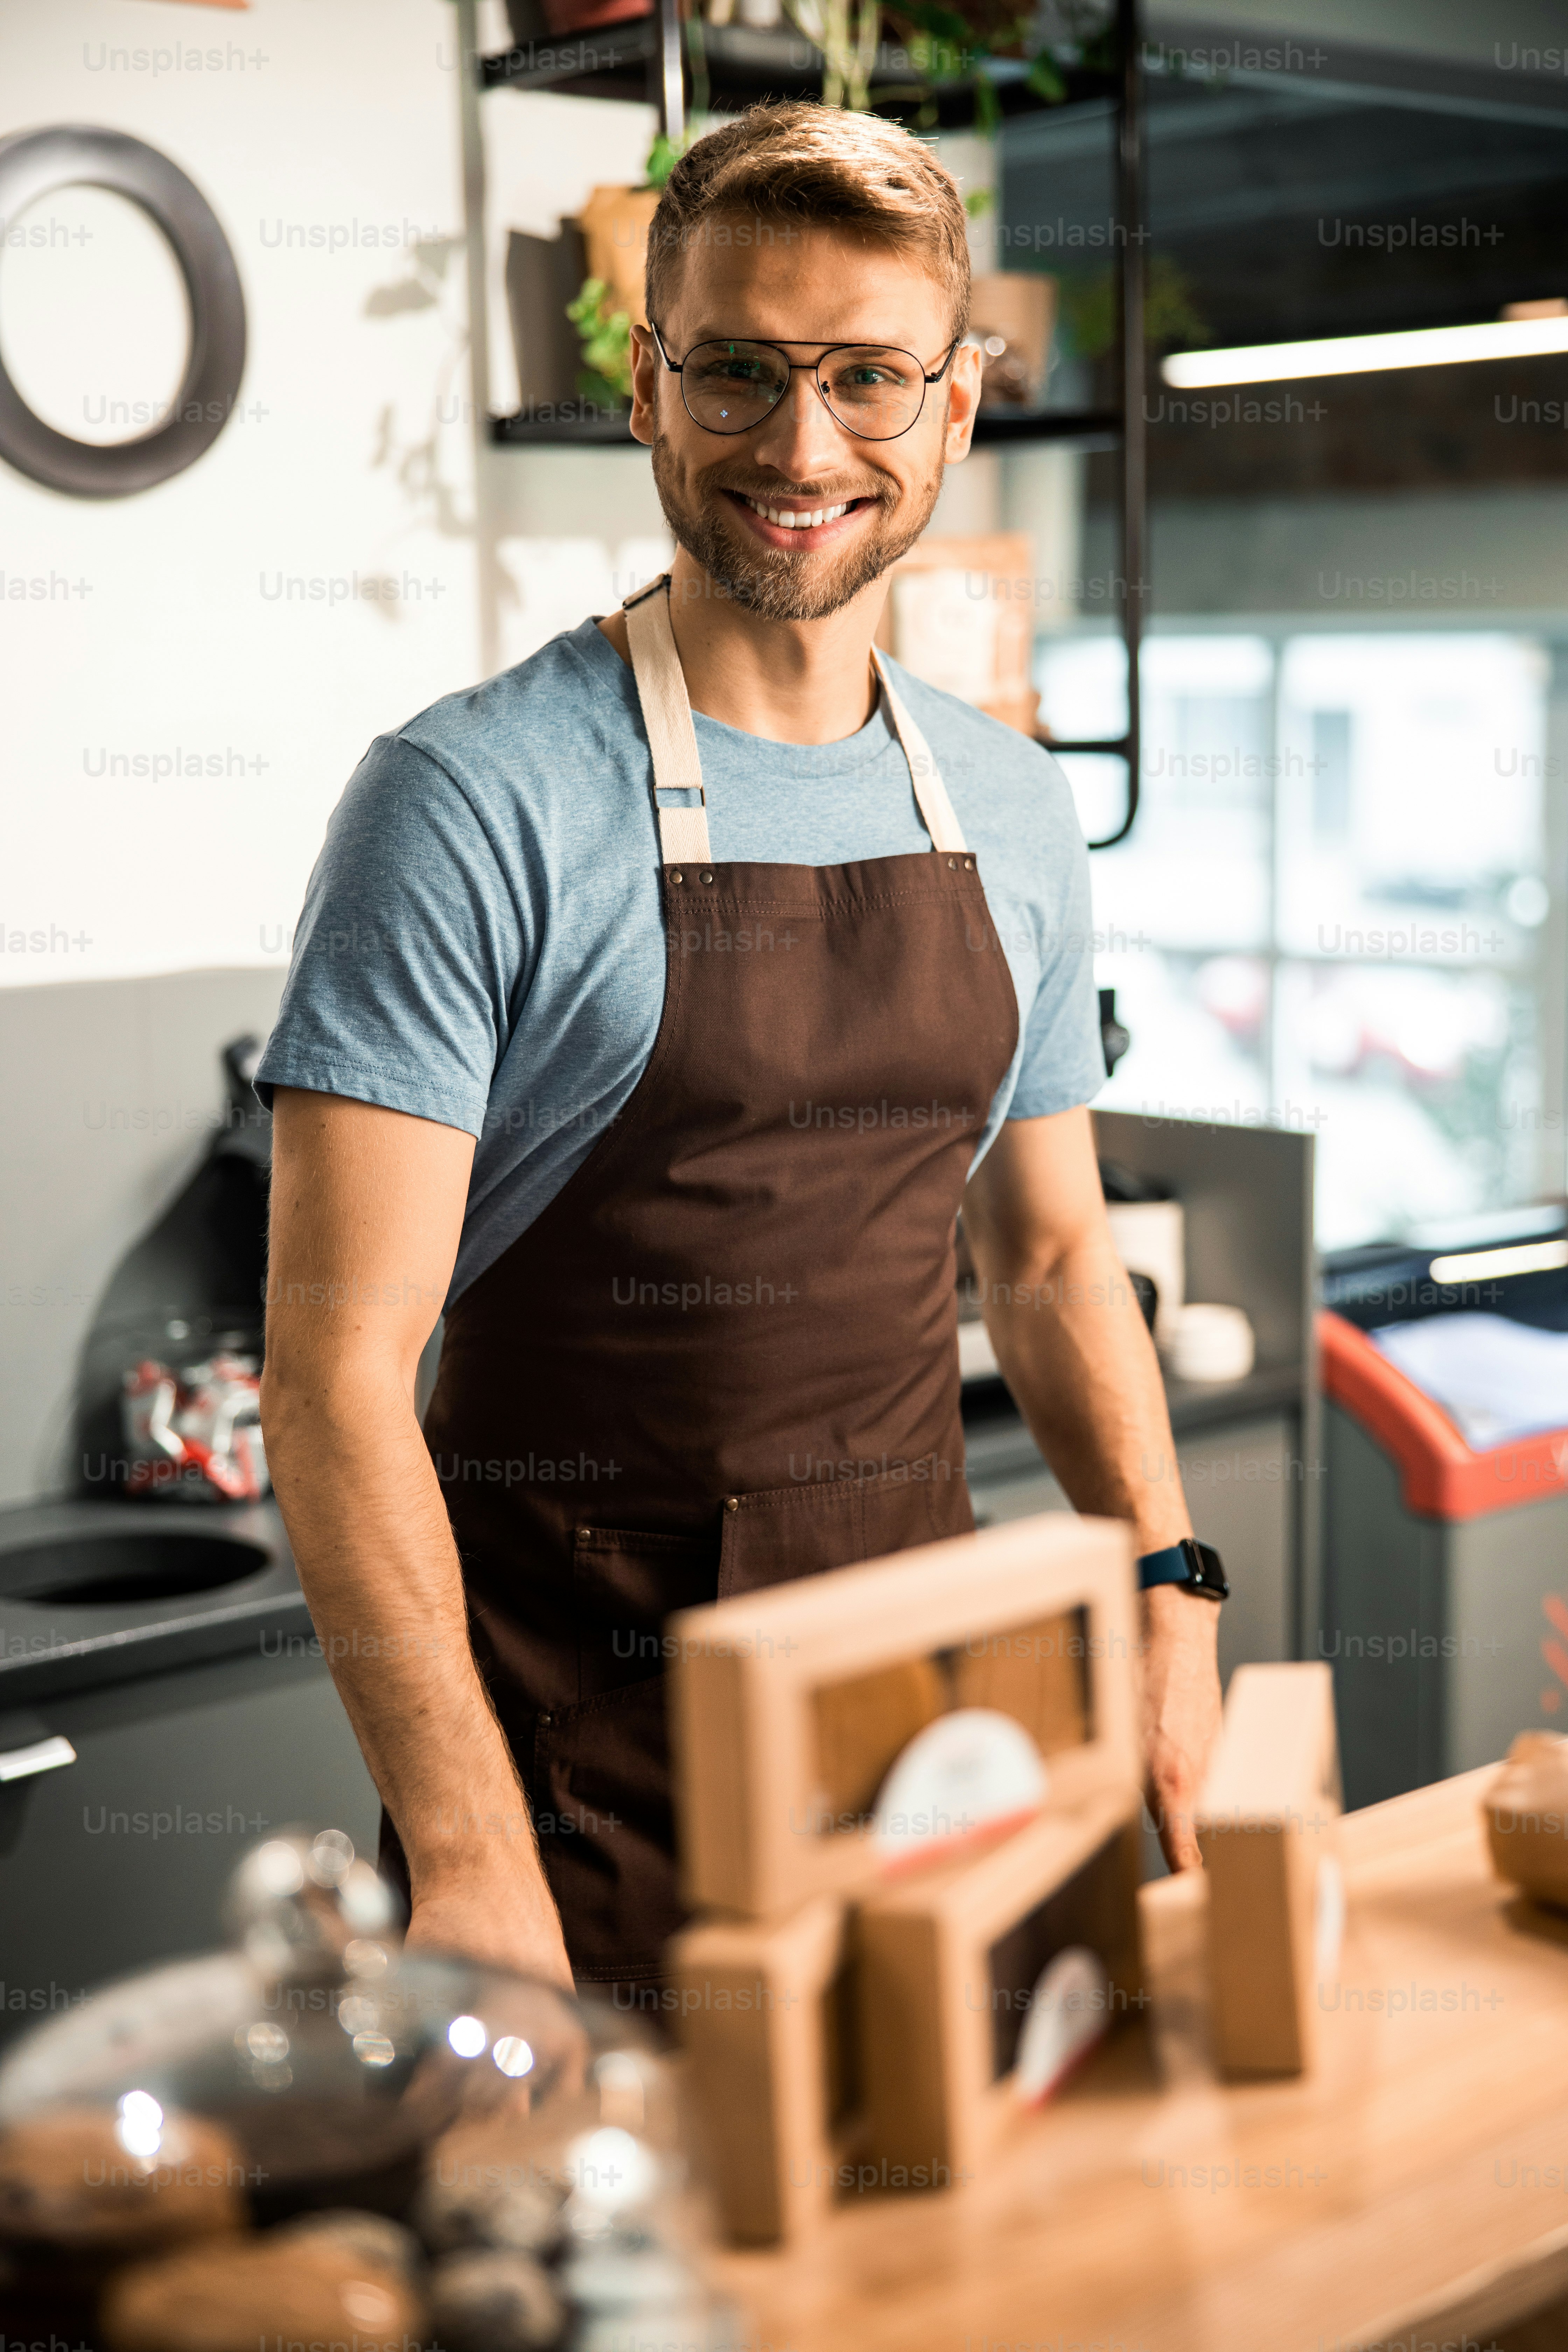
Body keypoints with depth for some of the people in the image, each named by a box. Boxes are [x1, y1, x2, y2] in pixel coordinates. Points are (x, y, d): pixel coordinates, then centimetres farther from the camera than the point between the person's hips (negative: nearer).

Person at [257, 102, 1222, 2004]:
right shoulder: (468, 800, -13)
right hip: (581, 1753, -5)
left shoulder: (1009, 810, 6)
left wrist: (1165, 1576, 1)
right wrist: (464, 1848, -24)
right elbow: (336, 1365, -17)